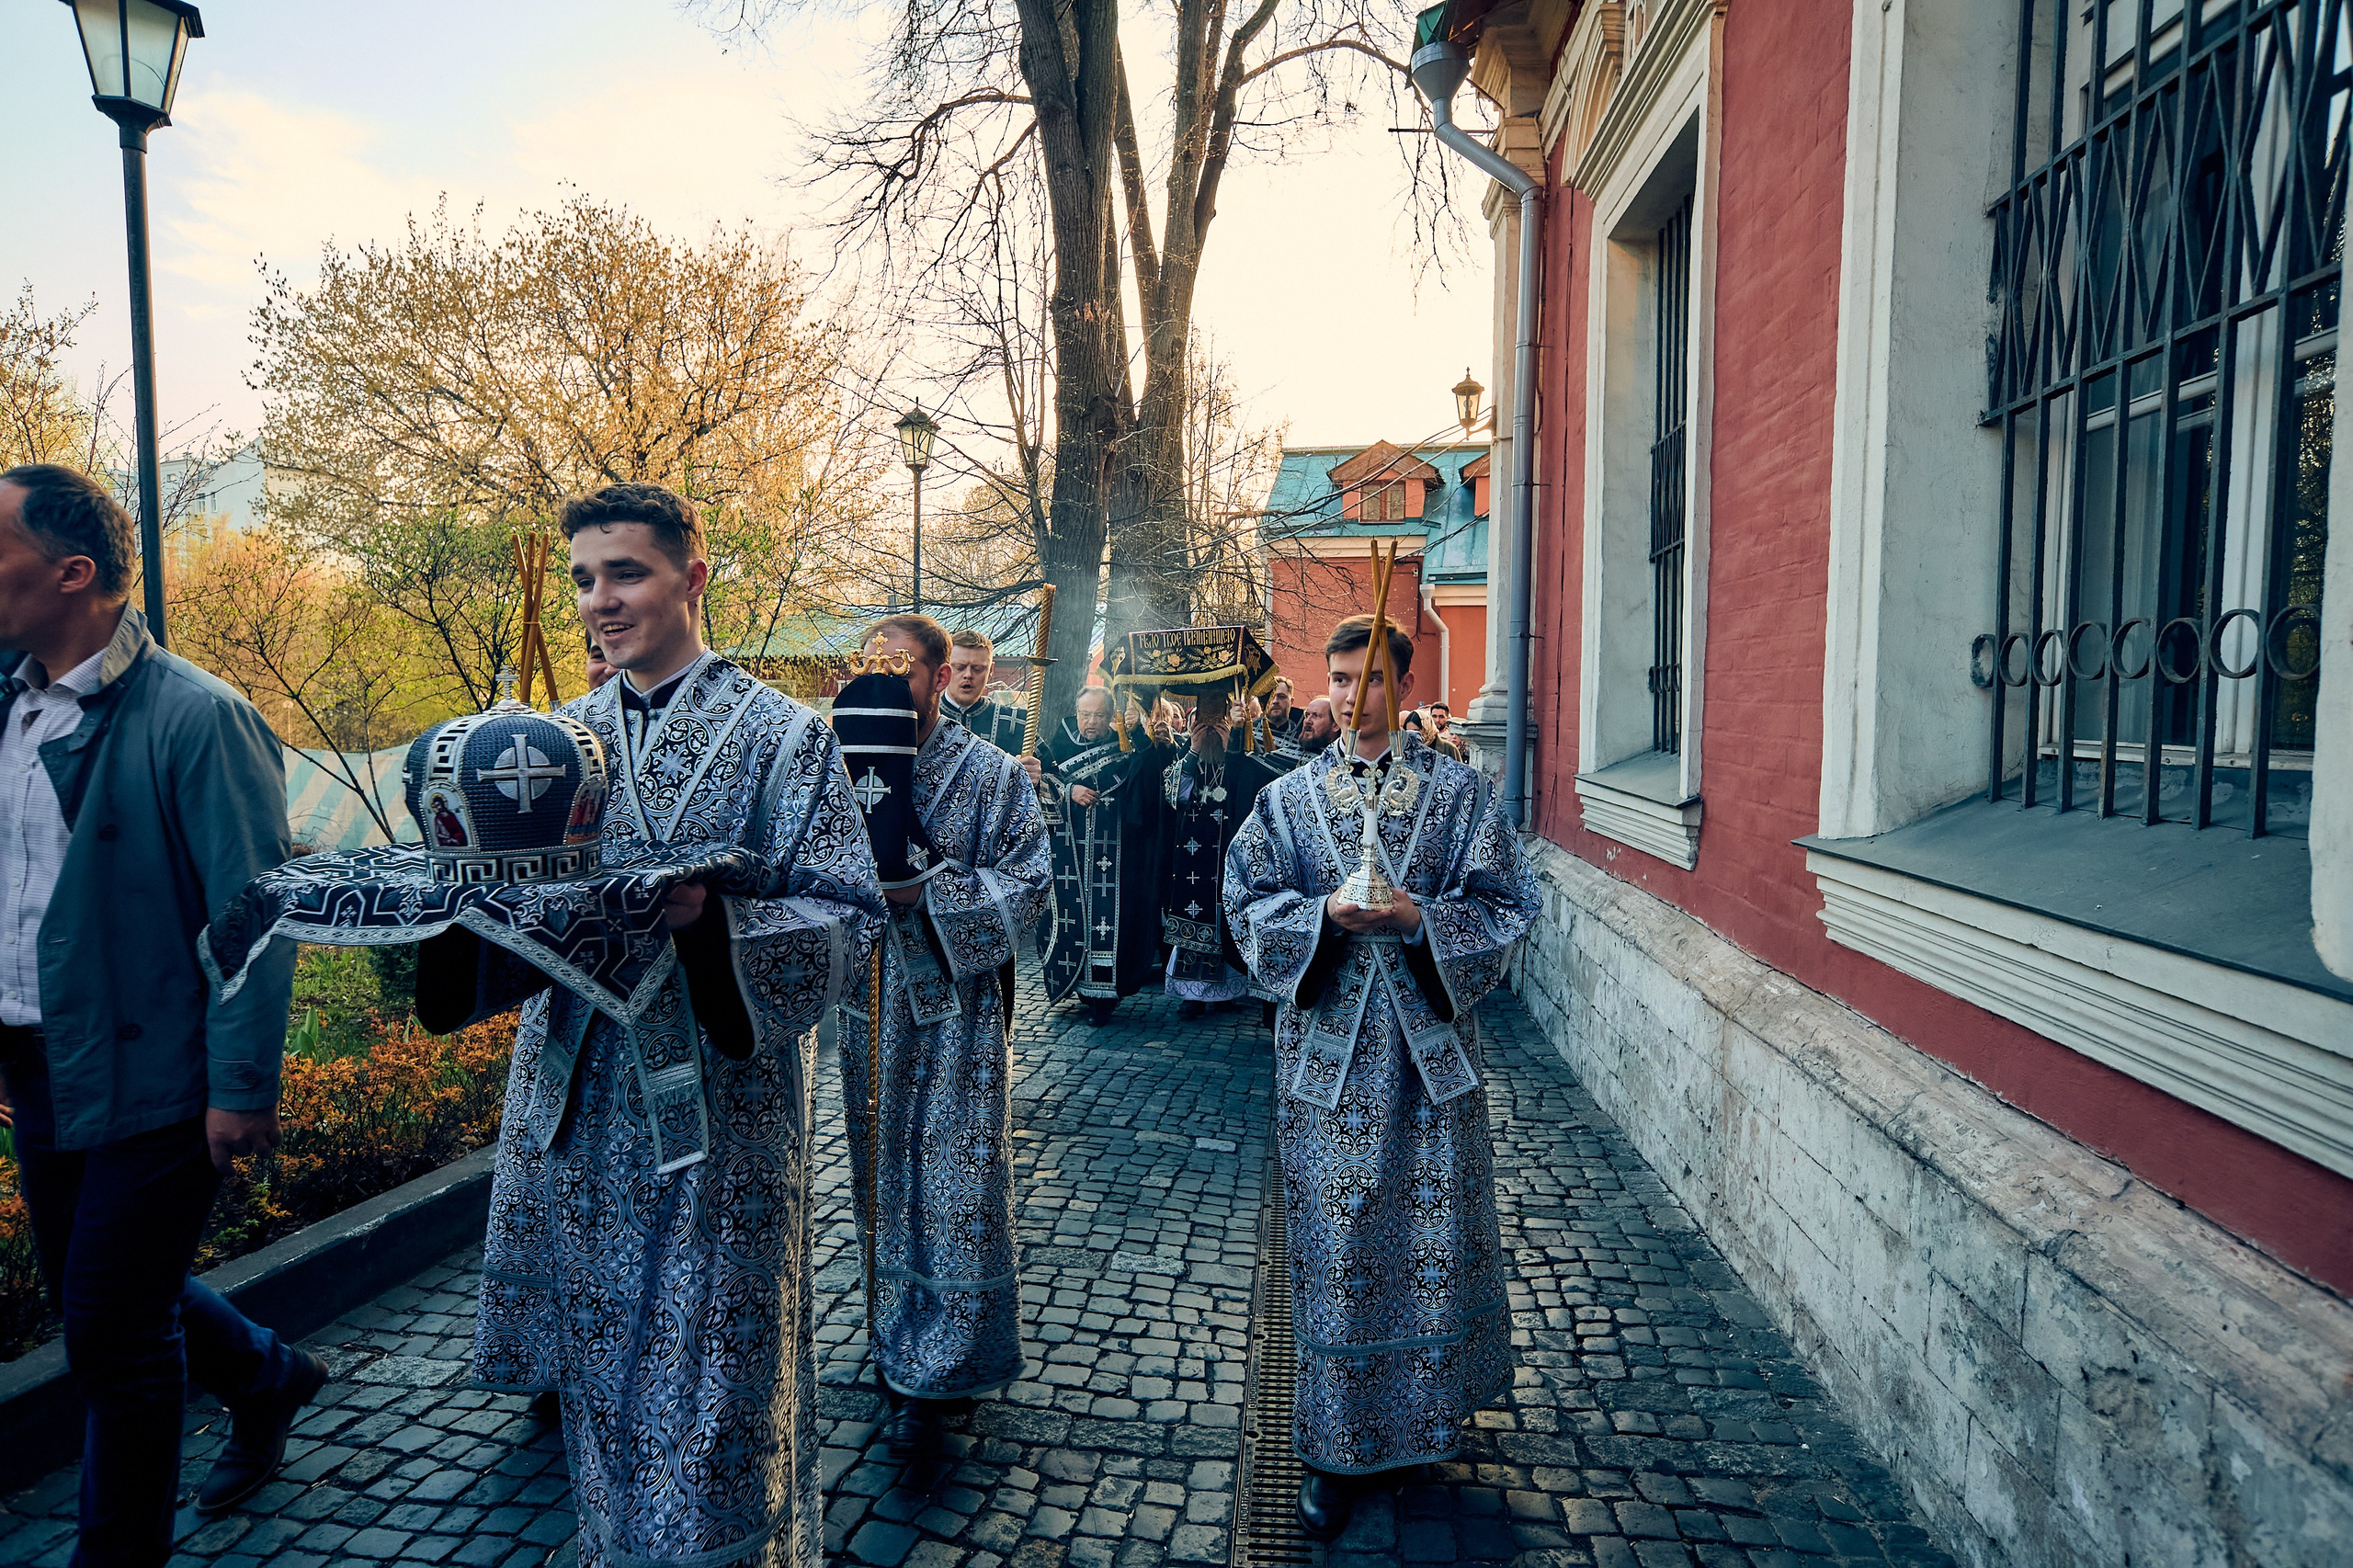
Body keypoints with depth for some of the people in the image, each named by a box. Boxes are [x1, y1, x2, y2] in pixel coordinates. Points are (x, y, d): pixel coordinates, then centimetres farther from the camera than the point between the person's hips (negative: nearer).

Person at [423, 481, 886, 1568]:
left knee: (713, 1369, 7)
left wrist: (714, 919, -28)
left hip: (719, 1103, -4)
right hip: (579, 1102, 5)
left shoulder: (780, 732, -6)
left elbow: (845, 912, -12)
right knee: (598, 1356, 19)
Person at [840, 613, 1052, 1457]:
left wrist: (926, 888, -20)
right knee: (882, 1177, 16)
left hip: (954, 1011, -4)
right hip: (868, 1006, 4)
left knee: (951, 1185, 0)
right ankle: (895, 1339, 34)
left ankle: (933, 1369, 14)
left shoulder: (993, 776, -4)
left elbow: (1028, 883, -9)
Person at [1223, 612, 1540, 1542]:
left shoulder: (1459, 792, 2)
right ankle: (1336, 1447, 19)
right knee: (1335, 1245, 5)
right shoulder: (1291, 797, 5)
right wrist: (1324, 916, -17)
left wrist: (1419, 919, -18)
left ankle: (1430, 1415, 33)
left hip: (1430, 1047, 0)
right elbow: (1249, 901, 1)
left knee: (1436, 1229, 10)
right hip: (1328, 1050, 0)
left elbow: (1506, 905, -2)